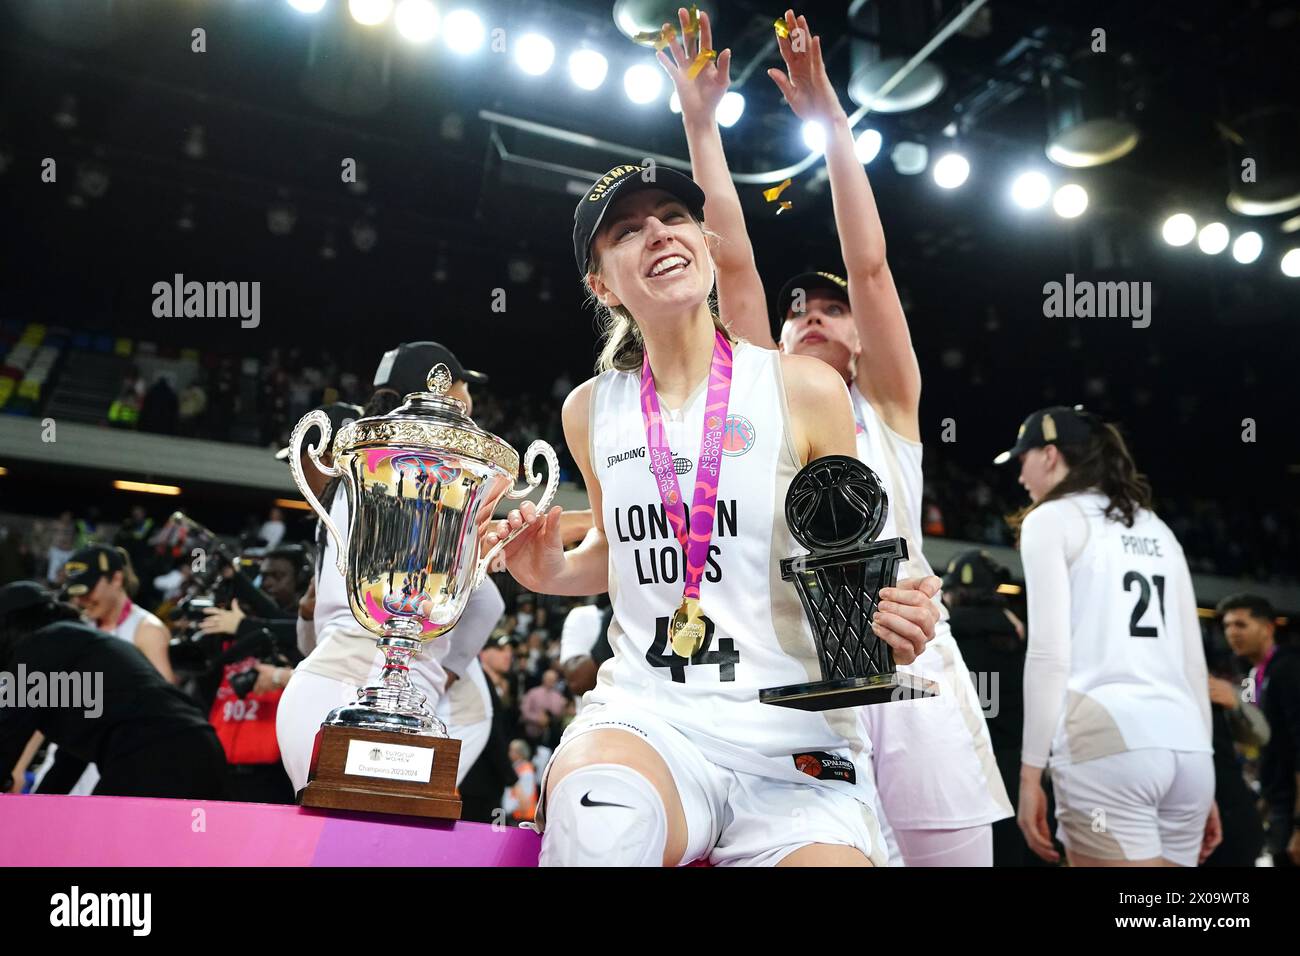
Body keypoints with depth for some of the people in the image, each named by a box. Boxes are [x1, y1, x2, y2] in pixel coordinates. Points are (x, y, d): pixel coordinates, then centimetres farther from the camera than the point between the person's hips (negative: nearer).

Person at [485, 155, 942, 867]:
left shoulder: (805, 389, -1)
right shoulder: (591, 410, 8)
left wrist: (884, 619, -13)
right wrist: (551, 572, 5)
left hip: (792, 740, 0)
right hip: (642, 716, 1)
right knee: (598, 819, -33)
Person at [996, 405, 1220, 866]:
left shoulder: (1051, 518, 4)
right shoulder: (1157, 529, 23)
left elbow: (1050, 654, -7)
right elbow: (1193, 660, 20)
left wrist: (1031, 771, -5)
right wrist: (1202, 784, 23)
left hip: (1107, 737, -7)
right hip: (1186, 745, 7)